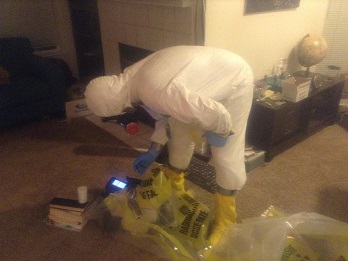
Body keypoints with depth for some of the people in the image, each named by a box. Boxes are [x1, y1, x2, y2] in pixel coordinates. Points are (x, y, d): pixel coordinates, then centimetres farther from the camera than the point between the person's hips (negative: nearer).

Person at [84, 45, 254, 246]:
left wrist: (219, 134, -14)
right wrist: (153, 152, 10)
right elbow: (164, 116, 7)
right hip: (211, 75, 9)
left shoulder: (156, 92, -40)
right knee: (179, 134, 12)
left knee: (226, 157, -8)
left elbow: (218, 116, -36)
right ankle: (174, 191, 34)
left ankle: (225, 220, 12)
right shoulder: (133, 79, -9)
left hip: (235, 80, -8)